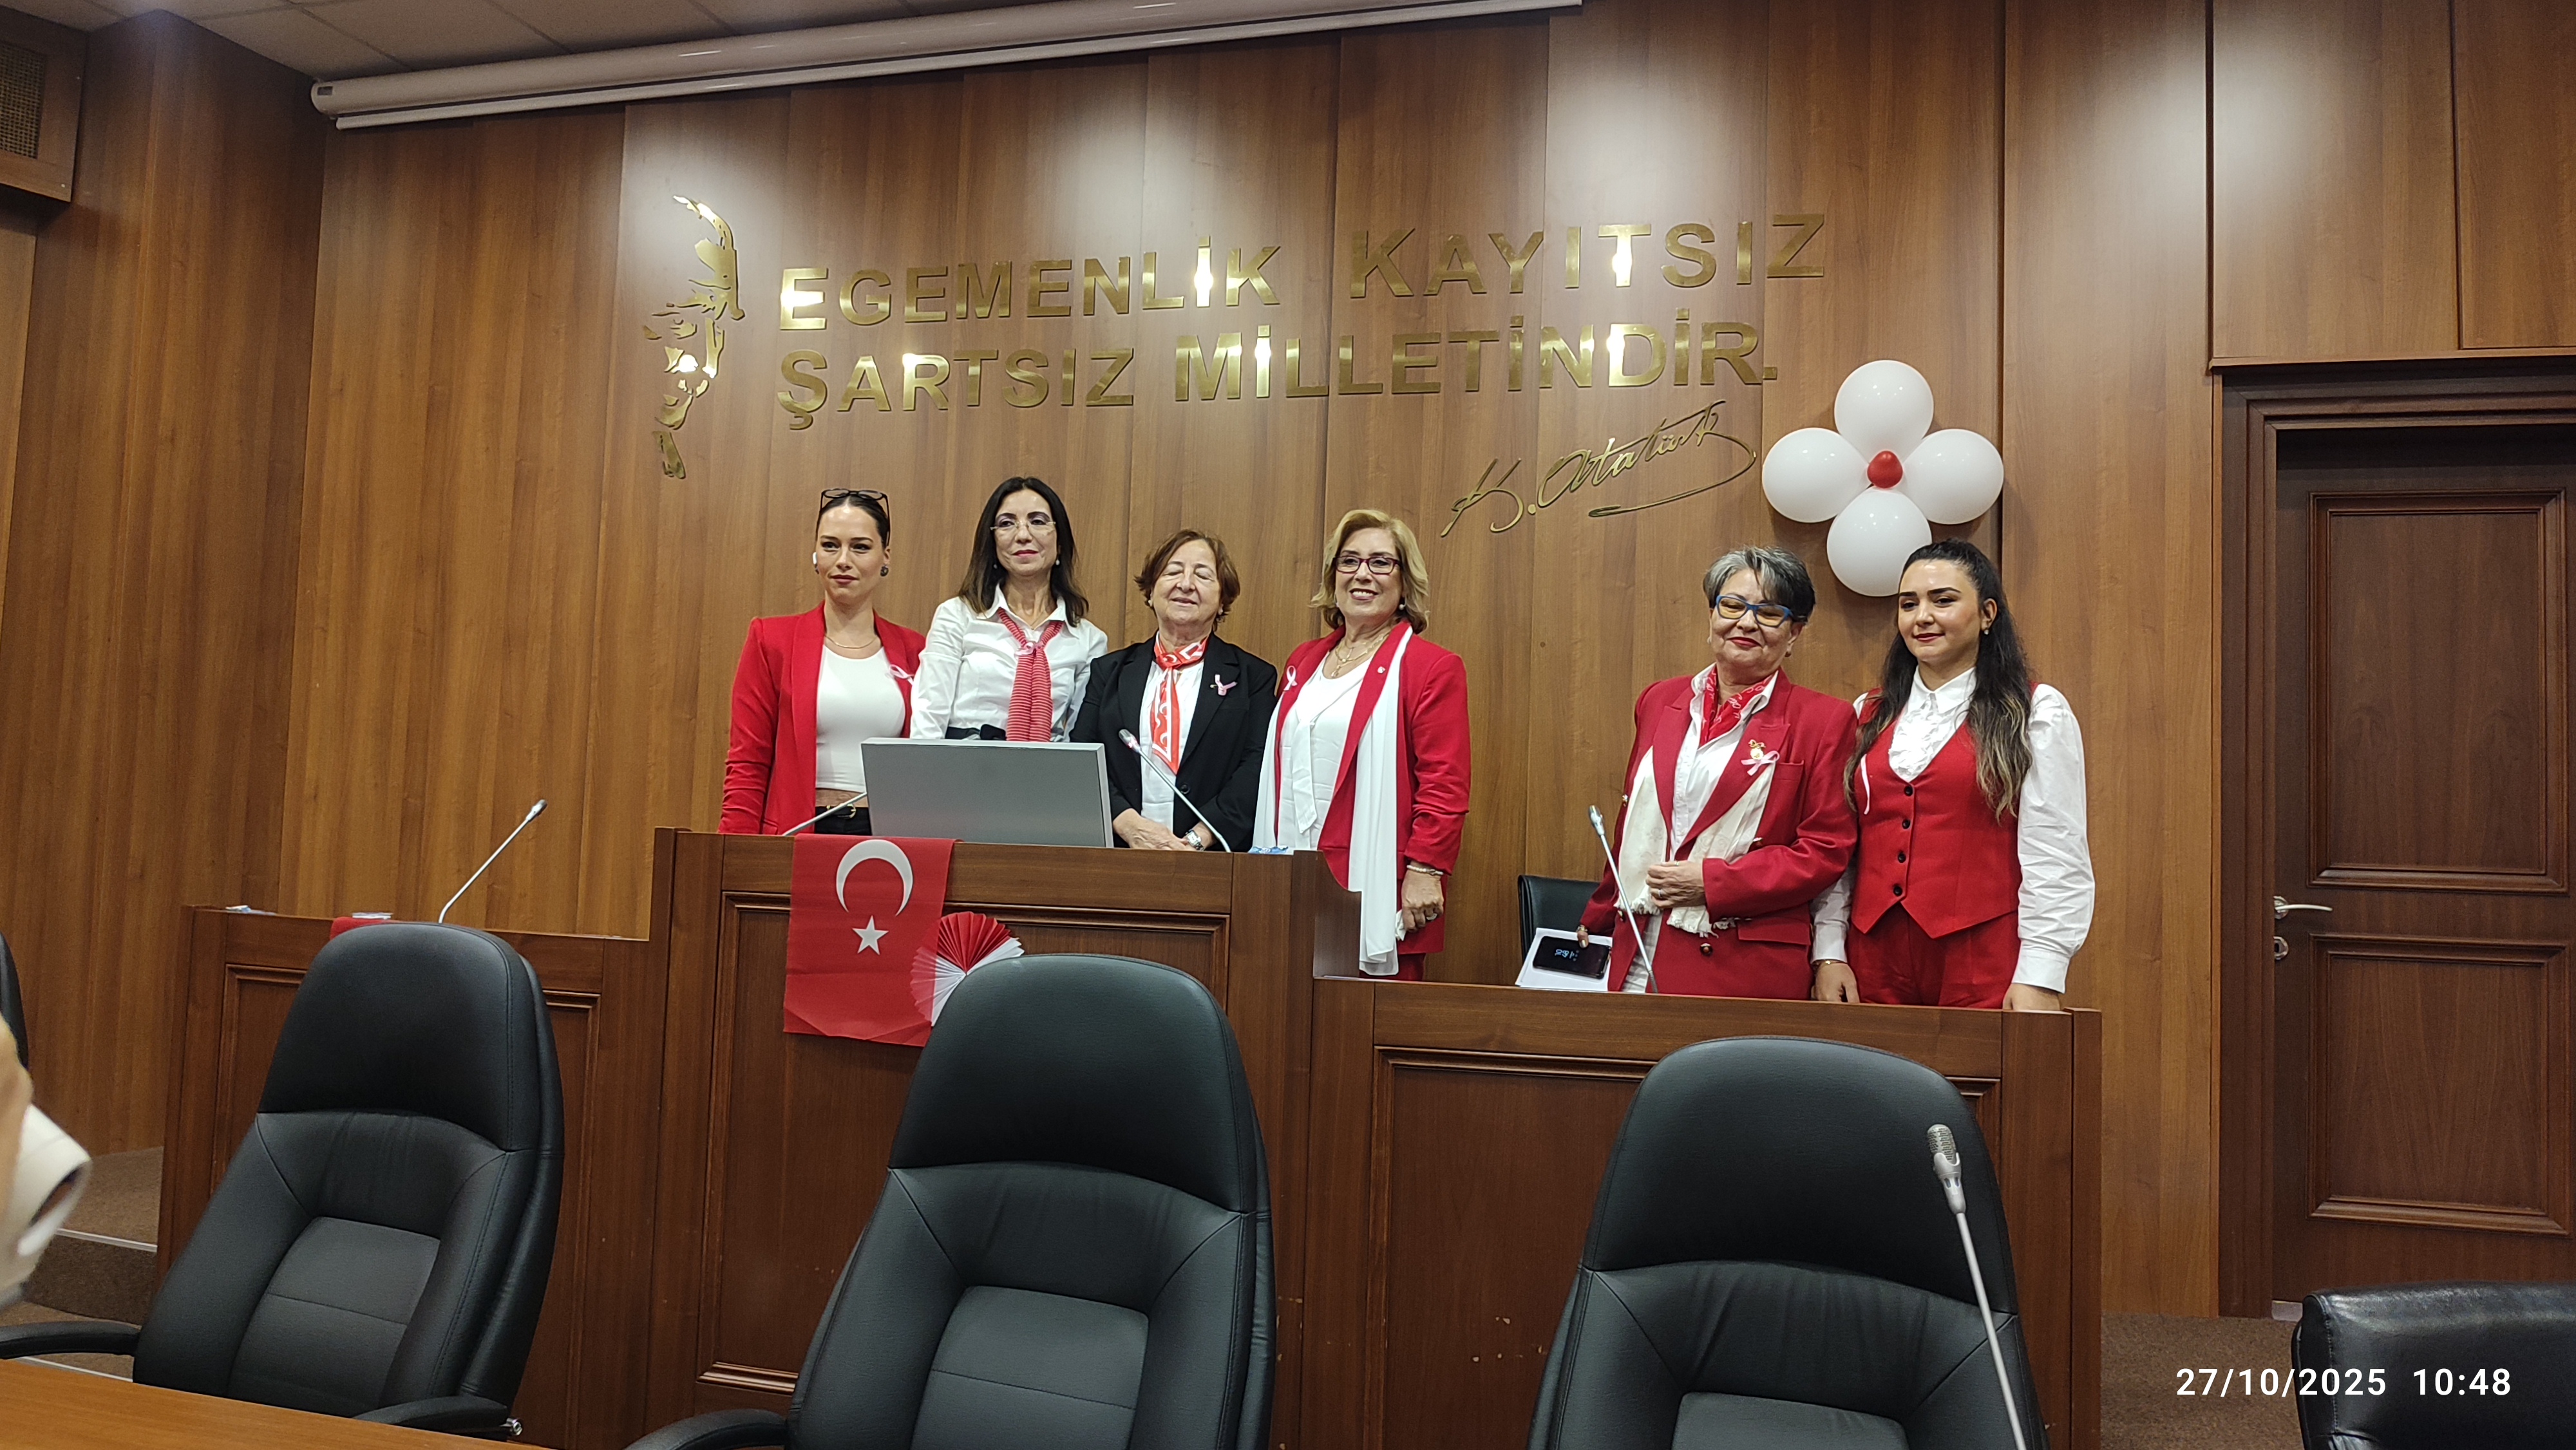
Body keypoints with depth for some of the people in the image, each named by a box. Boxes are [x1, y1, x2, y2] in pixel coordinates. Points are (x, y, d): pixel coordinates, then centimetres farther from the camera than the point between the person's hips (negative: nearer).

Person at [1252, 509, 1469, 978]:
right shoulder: (1304, 662, 18)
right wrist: (1266, 865, 17)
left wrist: (1425, 870, -15)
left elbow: (1445, 787, -8)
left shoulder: (1432, 668, -2)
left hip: (1374, 891, -5)